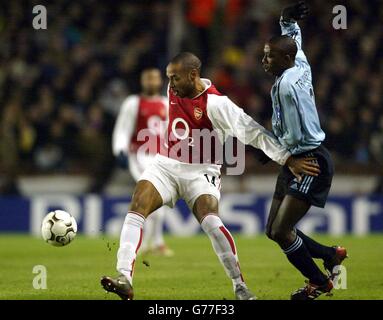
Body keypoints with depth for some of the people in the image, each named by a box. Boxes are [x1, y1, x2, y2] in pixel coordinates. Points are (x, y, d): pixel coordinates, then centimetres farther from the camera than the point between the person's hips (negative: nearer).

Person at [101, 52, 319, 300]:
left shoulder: (215, 103, -18)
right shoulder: (174, 90, 2)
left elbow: (253, 132, -22)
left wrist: (288, 159, -26)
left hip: (200, 172, -5)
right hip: (166, 165, 5)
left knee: (210, 221, -28)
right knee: (137, 207, -18)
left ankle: (240, 287, -16)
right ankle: (125, 280, -26)